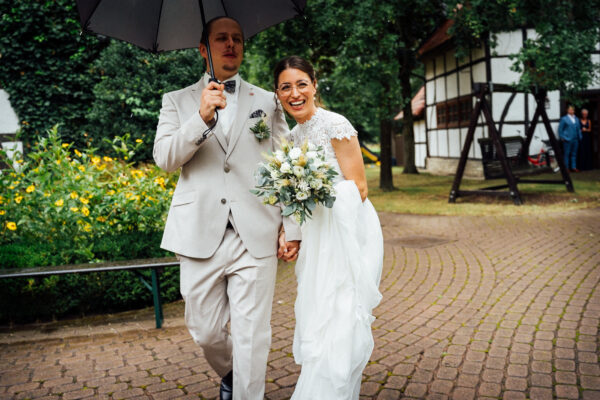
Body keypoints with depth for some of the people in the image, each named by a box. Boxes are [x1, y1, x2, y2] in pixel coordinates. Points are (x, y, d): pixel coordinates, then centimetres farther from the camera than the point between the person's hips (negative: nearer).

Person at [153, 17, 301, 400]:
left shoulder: (267, 101, 12)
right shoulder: (178, 100, 12)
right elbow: (165, 158, -2)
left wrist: (292, 228, 0)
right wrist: (202, 117, -18)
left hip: (256, 236, 0)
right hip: (201, 235, 1)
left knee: (252, 336, 0)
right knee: (206, 332, 11)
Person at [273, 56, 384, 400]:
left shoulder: (336, 125, -12)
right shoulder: (295, 135, 11)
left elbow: (357, 189, -13)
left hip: (350, 232, -8)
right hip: (318, 235, 8)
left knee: (338, 329, -6)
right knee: (316, 323, 13)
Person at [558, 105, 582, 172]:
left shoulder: (576, 119, 16)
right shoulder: (564, 119, -1)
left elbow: (579, 128, 19)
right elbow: (560, 129, -2)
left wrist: (580, 137, 11)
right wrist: (562, 138, -7)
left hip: (575, 140, 5)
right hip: (567, 140, -5)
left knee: (574, 154, 8)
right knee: (567, 154, -2)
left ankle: (574, 167, 13)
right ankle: (566, 168, 3)